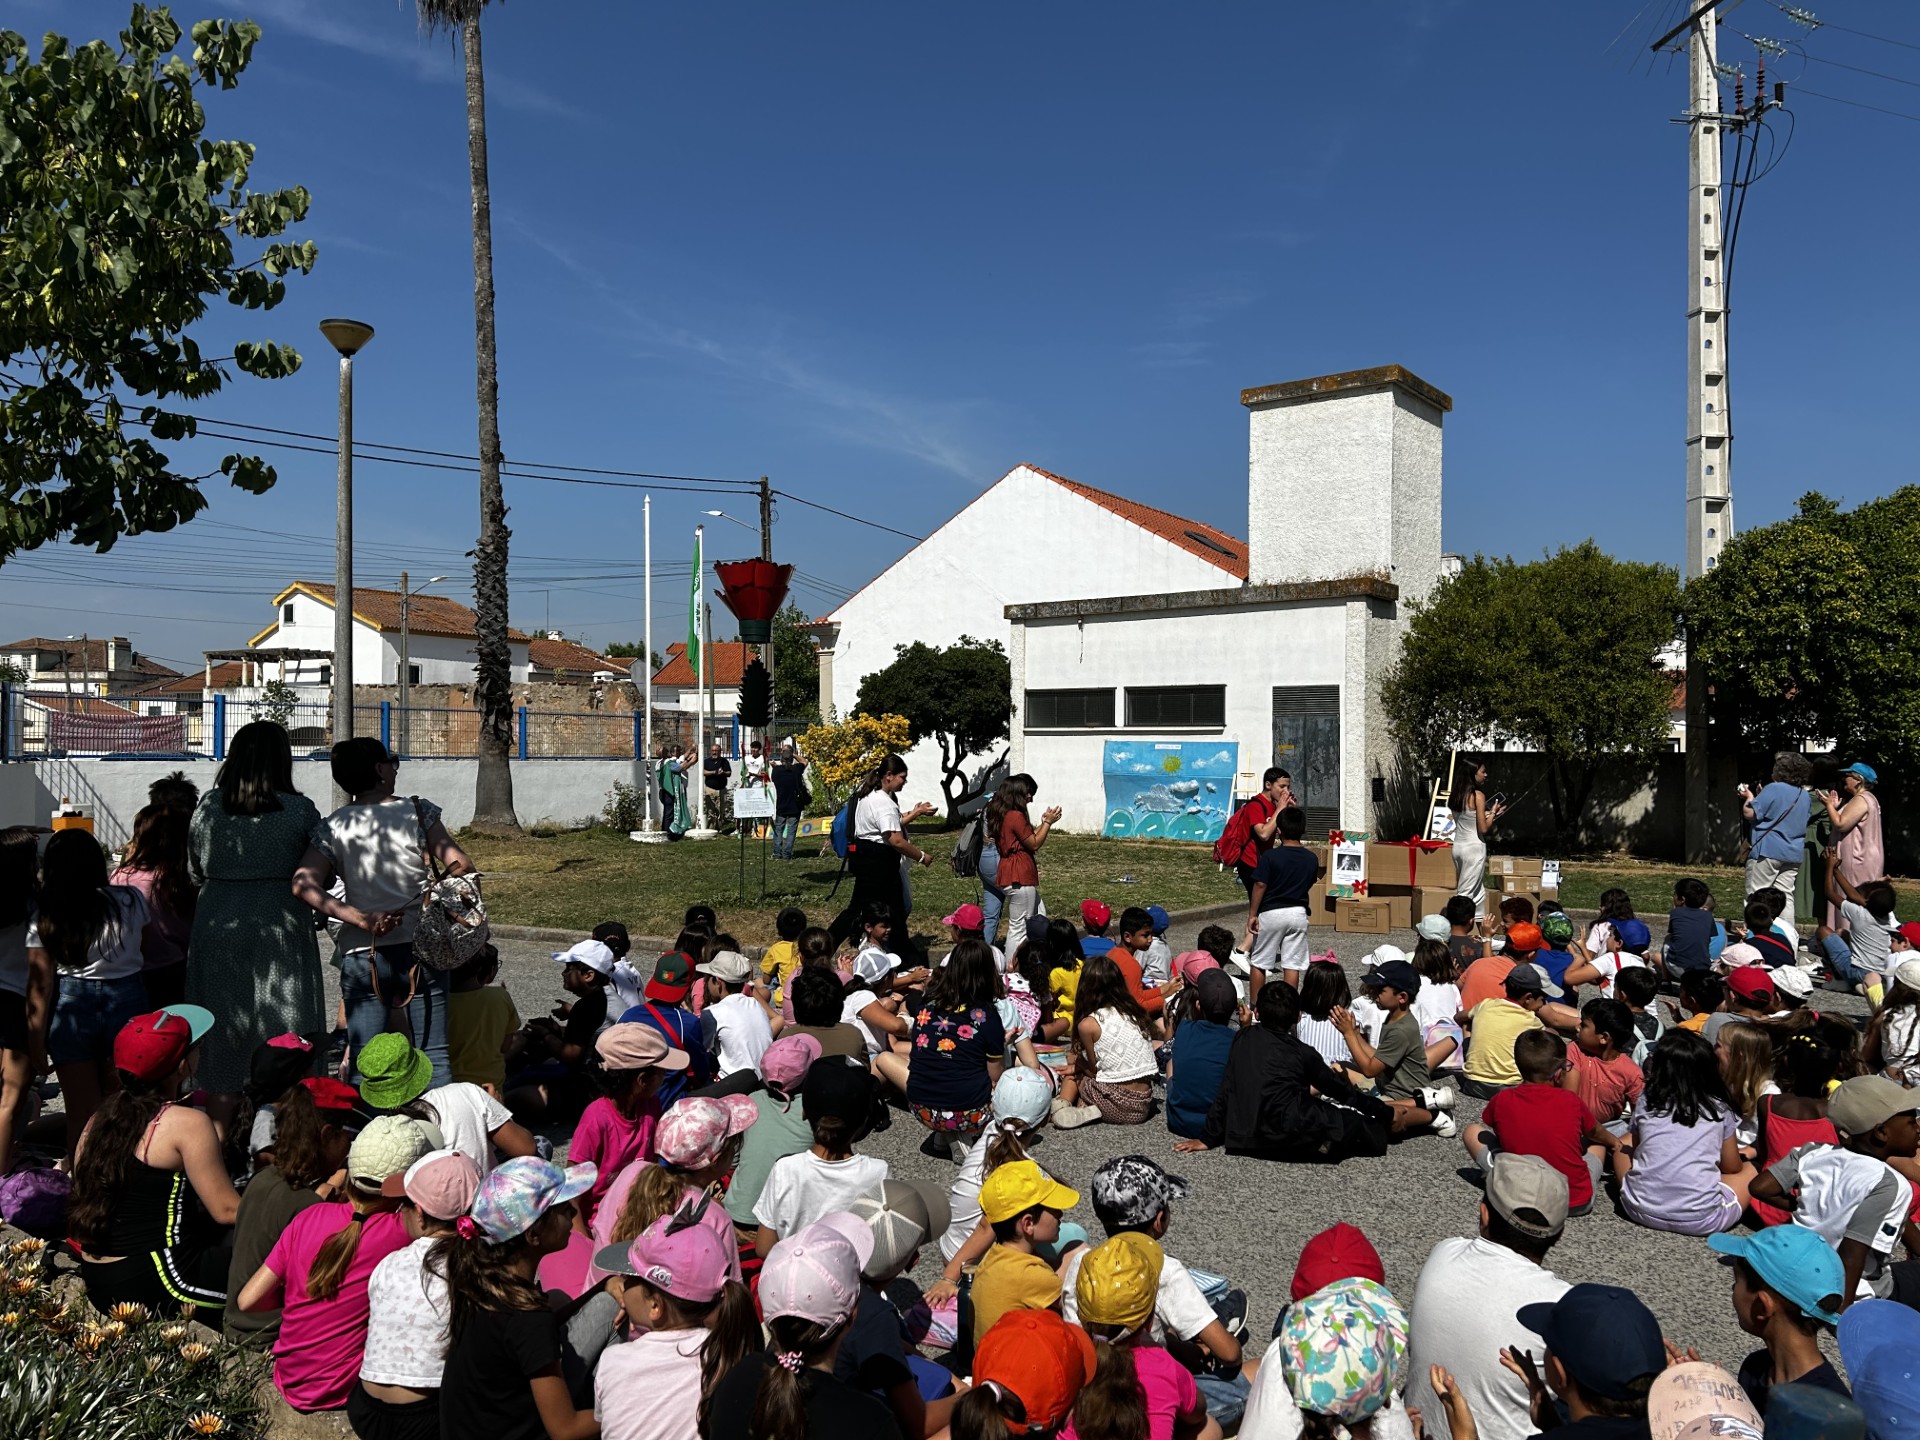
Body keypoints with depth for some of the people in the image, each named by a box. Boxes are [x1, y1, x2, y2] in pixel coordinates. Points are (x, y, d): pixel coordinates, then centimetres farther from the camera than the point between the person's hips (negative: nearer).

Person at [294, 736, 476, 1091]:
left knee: (365, 1062, 8)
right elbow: (459, 866, -11)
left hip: (362, 955, 1)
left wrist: (362, 920, -14)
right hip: (421, 948, -1)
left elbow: (304, 885, -12)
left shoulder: (332, 827, 1)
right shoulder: (417, 810, -3)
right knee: (434, 1055, 7)